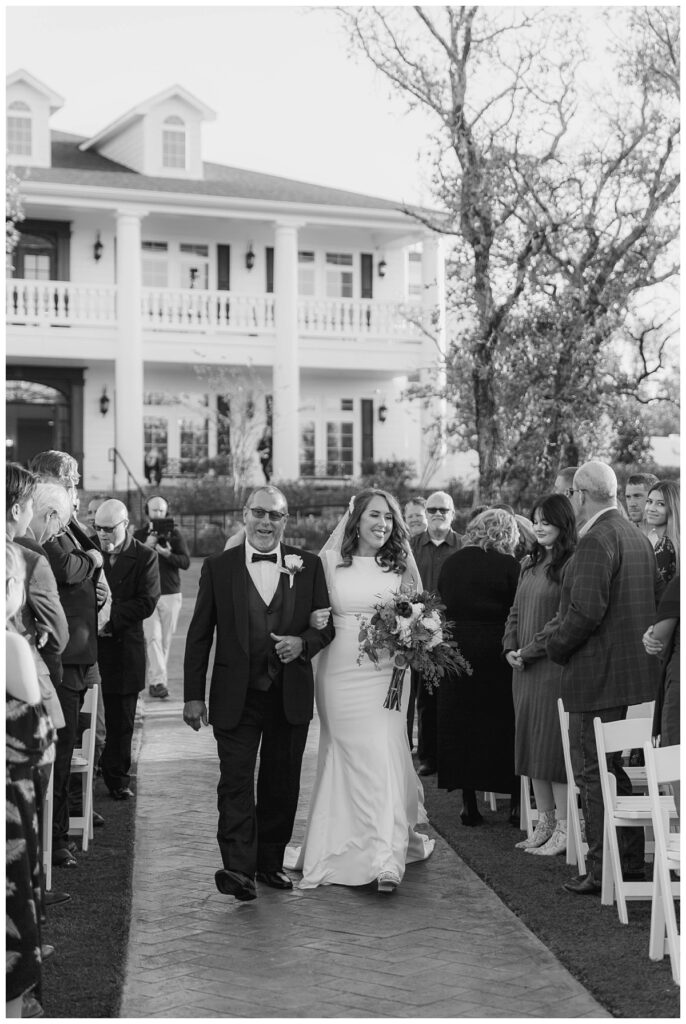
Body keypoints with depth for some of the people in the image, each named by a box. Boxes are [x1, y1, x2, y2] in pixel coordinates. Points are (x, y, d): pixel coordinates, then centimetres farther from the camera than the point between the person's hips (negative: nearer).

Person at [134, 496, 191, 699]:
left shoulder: (174, 533, 7)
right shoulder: (139, 535, 7)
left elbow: (186, 561, -2)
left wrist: (167, 554, -18)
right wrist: (146, 547, -16)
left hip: (171, 594, 1)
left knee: (165, 640, 5)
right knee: (153, 637, -13)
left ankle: (153, 679, 17)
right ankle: (158, 681, -17)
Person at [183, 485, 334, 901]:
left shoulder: (308, 565, 4)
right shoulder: (218, 567, 1)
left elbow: (327, 624, 10)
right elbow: (199, 635, 2)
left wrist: (303, 643, -13)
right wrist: (194, 695, -1)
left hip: (291, 696, 2)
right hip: (237, 696, -2)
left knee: (282, 784, 10)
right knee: (236, 781, -9)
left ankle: (271, 862, 23)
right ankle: (238, 869, -11)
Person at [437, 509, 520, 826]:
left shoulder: (450, 563, 3)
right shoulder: (508, 566, -10)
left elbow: (443, 606, 8)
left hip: (455, 651, 3)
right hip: (495, 654, -3)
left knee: (460, 727, 11)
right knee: (502, 726, 7)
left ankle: (469, 804, 12)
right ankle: (516, 803, 10)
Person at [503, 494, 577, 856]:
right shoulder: (530, 565, 14)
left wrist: (530, 650, -12)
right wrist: (510, 648, 3)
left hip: (554, 667, -8)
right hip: (524, 669, 8)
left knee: (553, 745, -5)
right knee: (531, 745, 10)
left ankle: (564, 829, 3)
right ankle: (544, 823, 18)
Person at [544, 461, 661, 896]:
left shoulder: (596, 541, -17)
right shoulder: (638, 537, 13)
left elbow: (586, 610, -24)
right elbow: (656, 597, 18)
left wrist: (556, 644, -7)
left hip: (598, 676, -9)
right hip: (637, 672, 9)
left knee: (595, 774, -2)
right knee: (614, 770, 18)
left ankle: (603, 872, 2)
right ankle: (632, 863, 25)